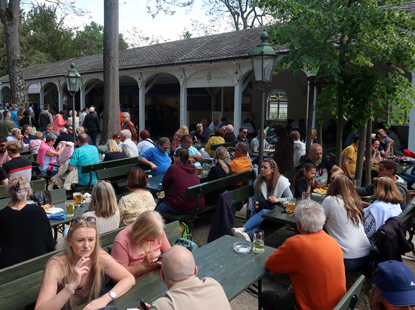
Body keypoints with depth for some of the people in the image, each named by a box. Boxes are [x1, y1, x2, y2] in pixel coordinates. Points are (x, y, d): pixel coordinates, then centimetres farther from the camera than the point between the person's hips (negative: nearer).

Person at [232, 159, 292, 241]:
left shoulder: (281, 181, -6)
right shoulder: (258, 180, 7)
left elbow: (291, 199, -6)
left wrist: (278, 199, -23)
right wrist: (255, 203, -5)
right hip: (261, 209, 4)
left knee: (263, 212, -37)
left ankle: (243, 229, -53)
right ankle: (248, 235, -60)